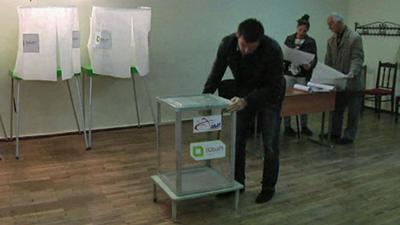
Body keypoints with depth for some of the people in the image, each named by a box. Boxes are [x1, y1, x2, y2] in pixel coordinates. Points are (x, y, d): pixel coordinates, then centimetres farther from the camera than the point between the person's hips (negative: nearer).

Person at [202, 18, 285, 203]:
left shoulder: (272, 50, -35)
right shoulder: (227, 44, -24)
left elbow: (274, 87, -30)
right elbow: (216, 74, -9)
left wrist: (247, 101, -41)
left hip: (270, 95, -3)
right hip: (243, 93, 4)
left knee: (270, 144, -1)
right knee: (236, 141, 4)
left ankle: (268, 187, 16)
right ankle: (237, 183, 19)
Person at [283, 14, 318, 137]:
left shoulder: (311, 42, 1)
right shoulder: (289, 39, 5)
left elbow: (314, 58, -2)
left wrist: (309, 66, -23)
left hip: (303, 75, -1)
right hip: (289, 73, 1)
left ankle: (304, 126, 18)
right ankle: (287, 126, 12)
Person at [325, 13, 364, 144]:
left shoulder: (354, 38, -11)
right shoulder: (331, 40, 9)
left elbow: (357, 59, -18)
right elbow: (328, 61, 10)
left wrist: (351, 73, -32)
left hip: (353, 82, -6)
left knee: (353, 112, 4)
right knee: (337, 110, 11)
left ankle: (349, 136, 13)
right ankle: (335, 134, 22)